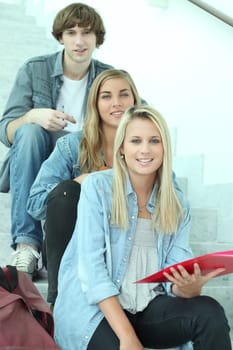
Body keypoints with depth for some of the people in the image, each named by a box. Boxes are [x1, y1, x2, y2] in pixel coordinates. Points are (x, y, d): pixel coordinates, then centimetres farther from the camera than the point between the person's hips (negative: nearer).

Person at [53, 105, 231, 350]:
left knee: (210, 313, -23)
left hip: (149, 308, 4)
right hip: (94, 306, -4)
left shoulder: (178, 204, 8)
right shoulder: (97, 187, -5)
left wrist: (190, 287, -27)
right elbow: (91, 265, -13)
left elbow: (175, 272, -2)